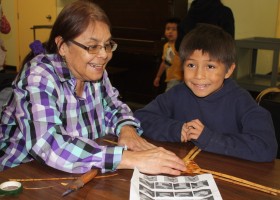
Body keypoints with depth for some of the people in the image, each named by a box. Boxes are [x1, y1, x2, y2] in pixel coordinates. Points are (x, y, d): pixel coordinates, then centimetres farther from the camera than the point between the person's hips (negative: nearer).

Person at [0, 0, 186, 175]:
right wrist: (131, 159, -39)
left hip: (78, 177, 5)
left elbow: (113, 108, 11)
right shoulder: (39, 76, -21)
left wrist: (127, 129, -12)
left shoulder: (95, 72, -2)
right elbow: (48, 146, -34)